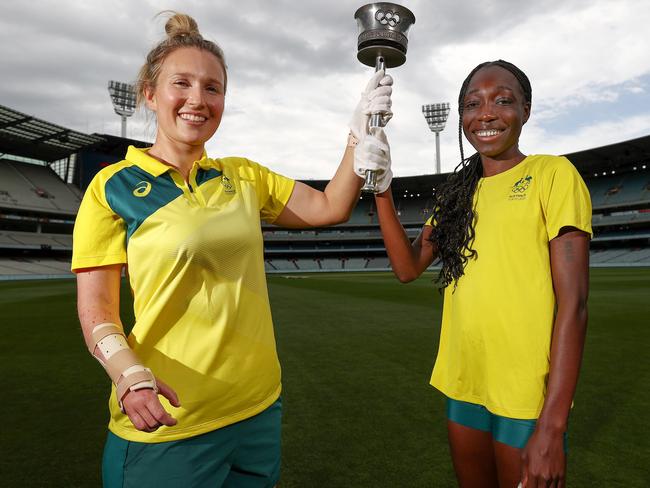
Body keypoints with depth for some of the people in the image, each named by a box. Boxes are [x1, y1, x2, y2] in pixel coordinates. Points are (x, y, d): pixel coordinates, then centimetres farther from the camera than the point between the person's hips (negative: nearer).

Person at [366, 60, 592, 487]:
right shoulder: (458, 193, 9)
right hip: (463, 385, 6)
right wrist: (381, 189, -12)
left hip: (528, 394, -5)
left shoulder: (553, 175, -8)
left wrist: (552, 427, -17)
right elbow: (408, 268, 0)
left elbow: (573, 303, -14)